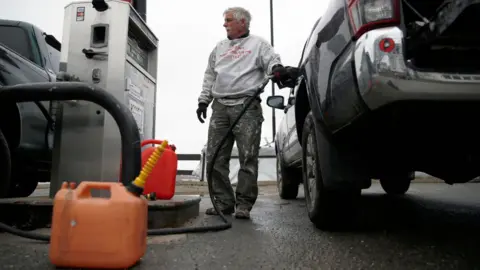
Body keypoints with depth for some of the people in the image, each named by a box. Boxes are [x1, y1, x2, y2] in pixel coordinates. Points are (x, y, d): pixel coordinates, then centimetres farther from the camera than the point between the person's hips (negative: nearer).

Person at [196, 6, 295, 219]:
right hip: (220, 107, 5)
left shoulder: (258, 44, 11)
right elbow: (210, 76, 26)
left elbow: (271, 60, -4)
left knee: (248, 159, -8)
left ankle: (243, 205, 1)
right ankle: (224, 202, 11)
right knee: (215, 158, 1)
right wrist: (203, 100, 17)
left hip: (247, 107, -5)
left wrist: (277, 68, -28)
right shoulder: (219, 48, 26)